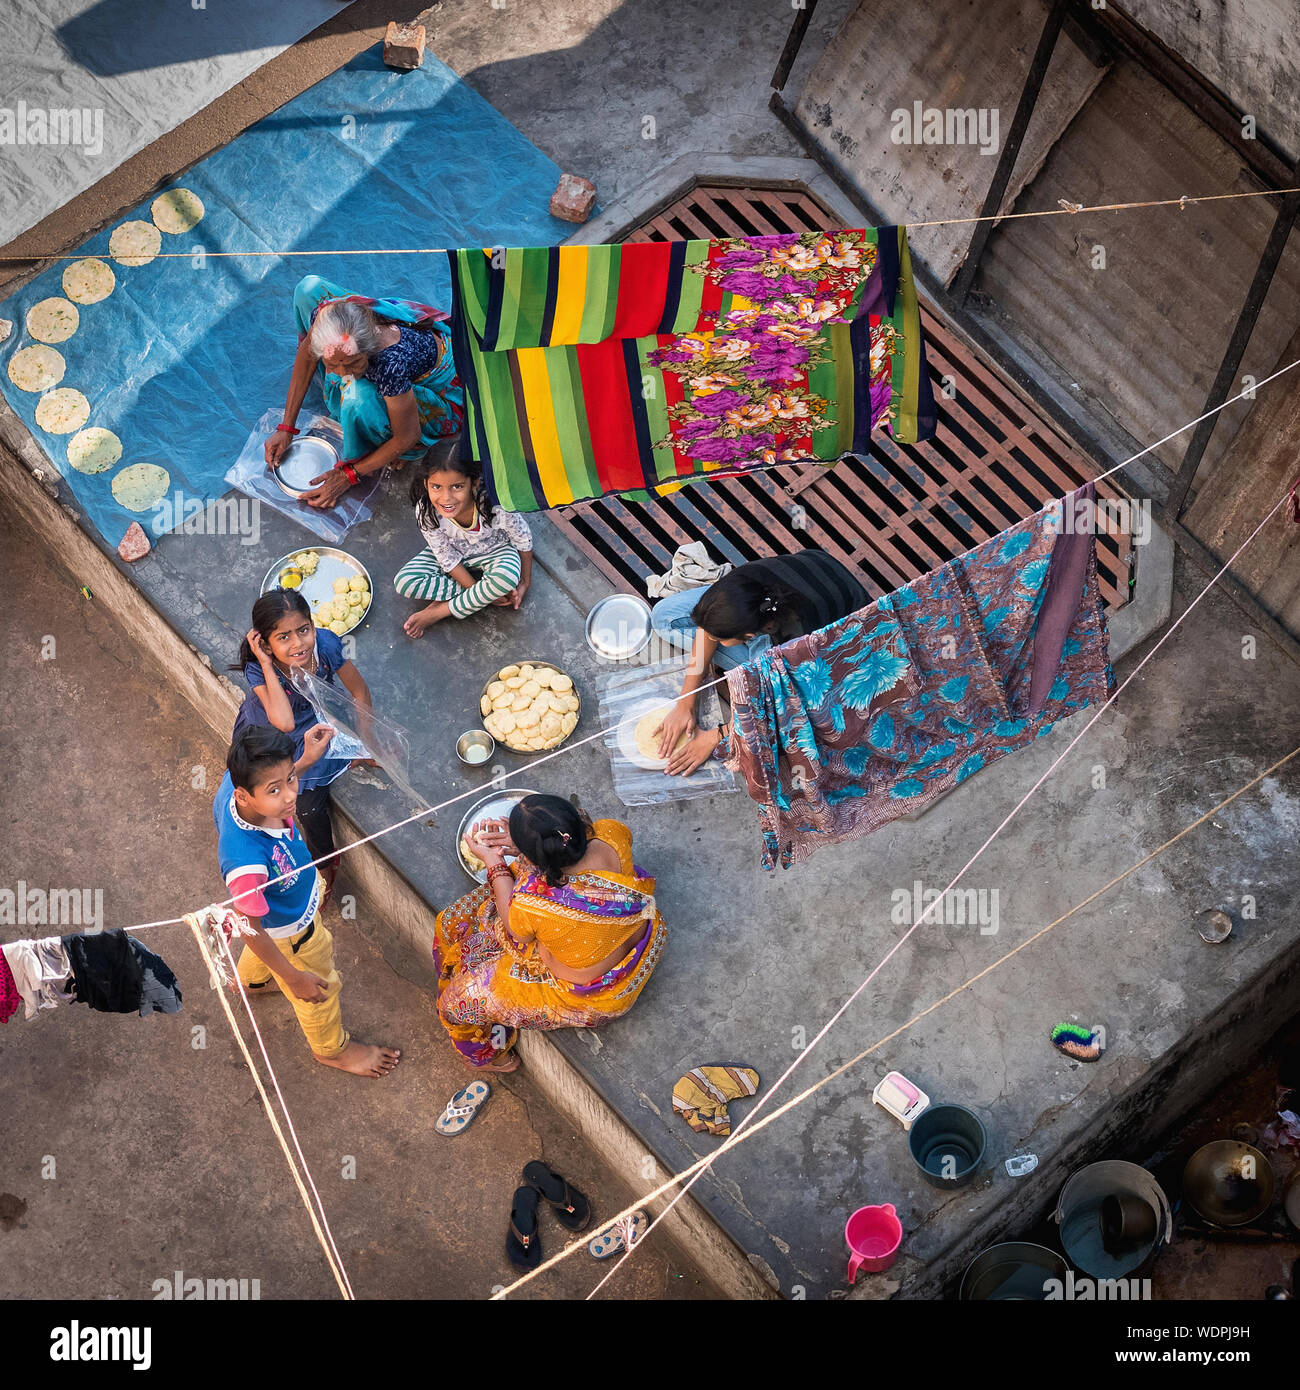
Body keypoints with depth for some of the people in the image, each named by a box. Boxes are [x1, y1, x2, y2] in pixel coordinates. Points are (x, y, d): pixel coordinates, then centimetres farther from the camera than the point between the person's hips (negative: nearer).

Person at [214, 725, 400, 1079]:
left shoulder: (234, 781, -32)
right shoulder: (246, 863, -51)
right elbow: (251, 929, -32)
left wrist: (305, 761, -14)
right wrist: (293, 977, -19)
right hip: (290, 932, -6)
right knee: (319, 989, 25)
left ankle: (251, 980, 75)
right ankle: (332, 1048, 57)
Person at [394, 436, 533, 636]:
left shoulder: (496, 503, -38)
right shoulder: (425, 511, -31)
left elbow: (523, 540, -17)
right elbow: (448, 559, -17)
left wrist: (525, 583, -9)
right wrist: (479, 591, -20)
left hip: (494, 550, -2)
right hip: (454, 551, 2)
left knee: (508, 576, -37)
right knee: (404, 583, -20)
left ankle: (438, 612, -19)